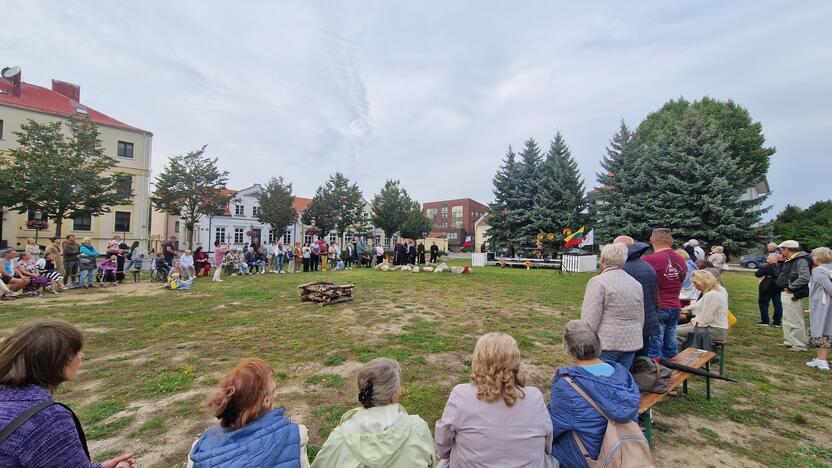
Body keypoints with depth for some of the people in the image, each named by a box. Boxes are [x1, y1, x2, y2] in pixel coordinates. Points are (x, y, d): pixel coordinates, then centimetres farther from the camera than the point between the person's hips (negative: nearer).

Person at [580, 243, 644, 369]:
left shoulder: (598, 282, -13)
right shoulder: (636, 284, 10)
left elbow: (590, 320, -16)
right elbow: (641, 320, 17)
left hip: (606, 344, -7)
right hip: (631, 343, 7)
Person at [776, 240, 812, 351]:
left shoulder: (801, 261, -15)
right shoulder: (788, 261, 14)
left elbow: (805, 278, -26)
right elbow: (781, 275, 20)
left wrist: (790, 288, -20)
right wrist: (781, 262, 10)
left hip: (793, 295, -10)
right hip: (785, 294, 10)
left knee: (795, 321, -3)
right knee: (787, 320, 19)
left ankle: (800, 345, 6)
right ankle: (789, 341, 30)